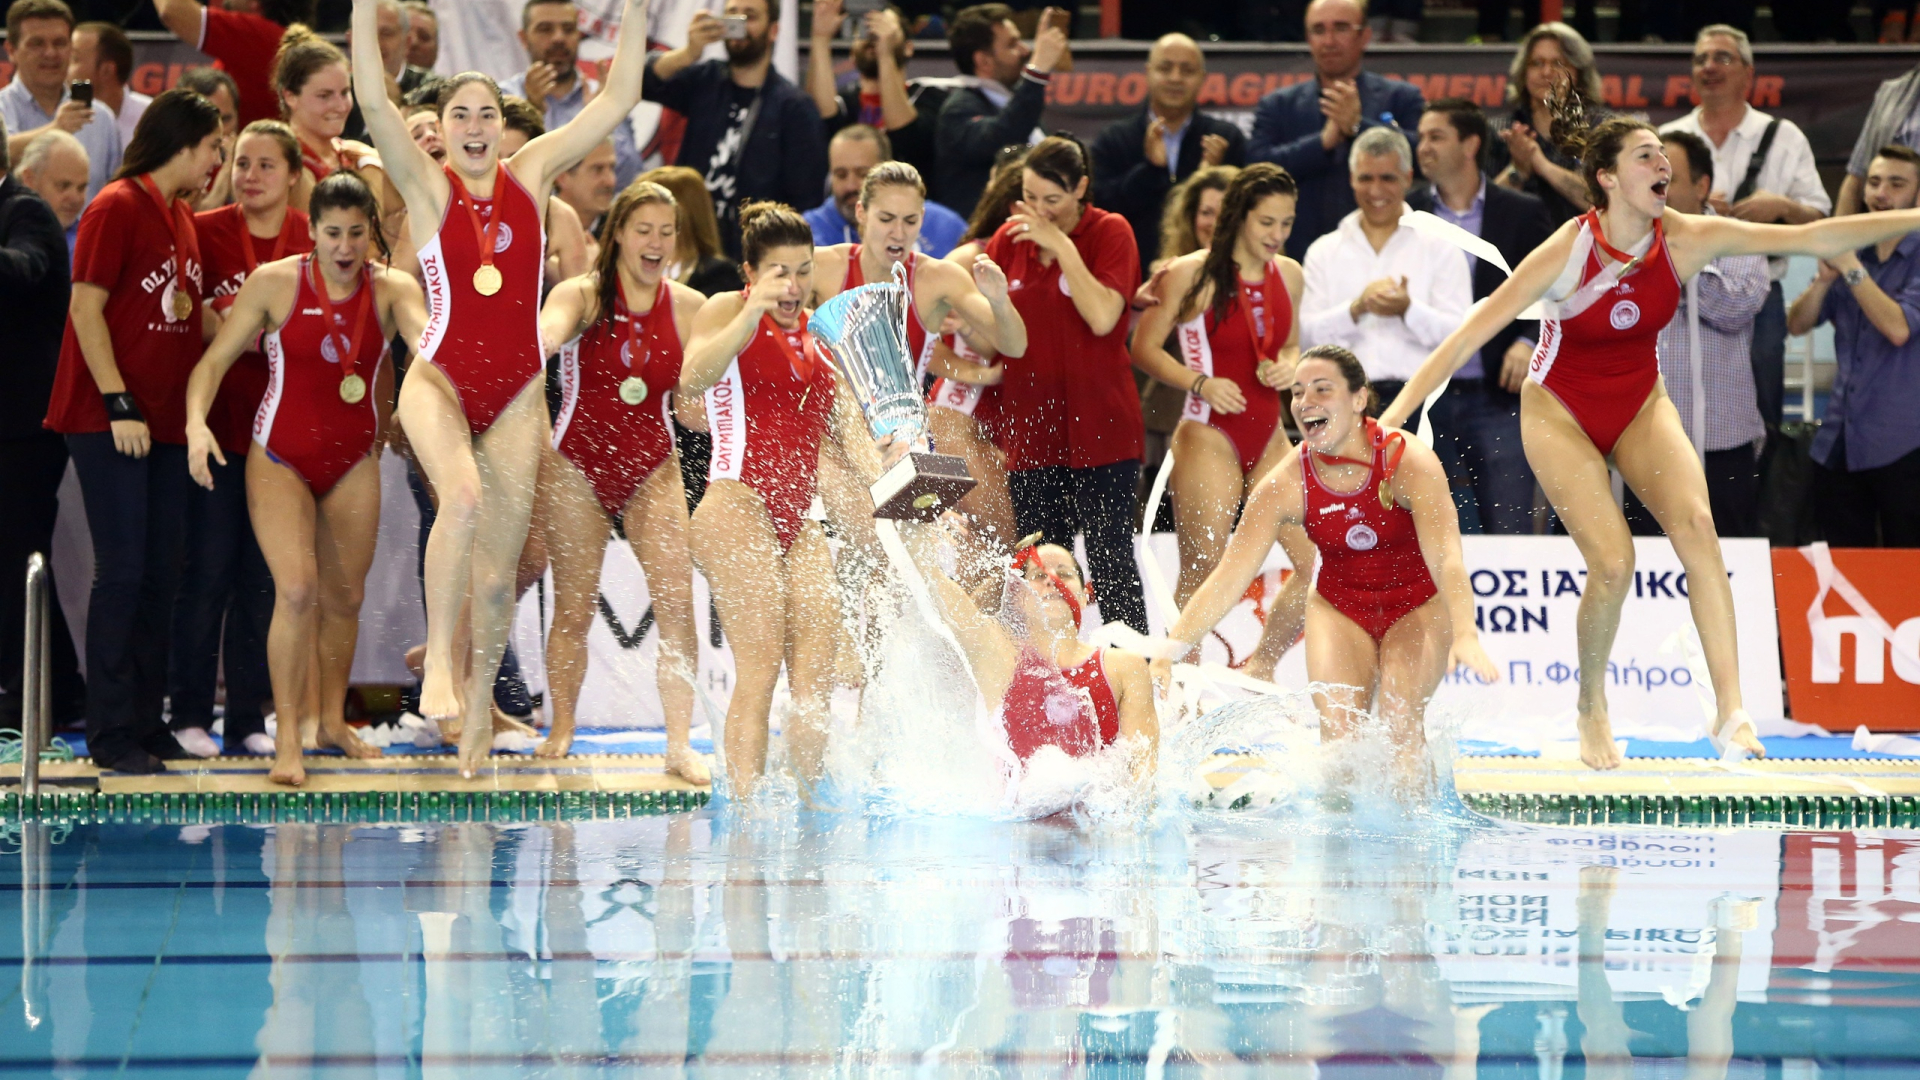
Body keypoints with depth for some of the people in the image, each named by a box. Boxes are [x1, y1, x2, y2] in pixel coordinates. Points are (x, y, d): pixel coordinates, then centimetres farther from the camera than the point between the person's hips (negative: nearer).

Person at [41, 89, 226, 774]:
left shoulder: (183, 217, 15)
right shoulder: (117, 209, -9)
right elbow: (86, 309, -14)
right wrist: (118, 404, -18)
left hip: (167, 422, 8)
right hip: (111, 422, -8)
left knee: (161, 575, 7)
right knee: (123, 571, -8)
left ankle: (147, 723, 13)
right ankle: (112, 735, -5)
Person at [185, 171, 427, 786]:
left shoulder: (392, 290, -4)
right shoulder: (273, 284, -9)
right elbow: (216, 360, -8)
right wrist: (197, 421, -24)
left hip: (354, 461, 3)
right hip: (280, 458, -3)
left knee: (345, 596, 12)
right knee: (297, 589, -18)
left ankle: (332, 720, 32)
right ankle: (287, 740, -13)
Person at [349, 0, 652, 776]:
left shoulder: (532, 175, 7)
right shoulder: (429, 187, -1)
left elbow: (618, 100, 8)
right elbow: (374, 101, -15)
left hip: (517, 392, 3)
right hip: (440, 382, -3)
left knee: (499, 569, 4)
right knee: (463, 493, -33)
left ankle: (478, 700, 23)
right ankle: (438, 664, -25)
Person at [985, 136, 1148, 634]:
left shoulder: (1110, 233, -5)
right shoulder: (1010, 238, 8)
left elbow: (1102, 317, -20)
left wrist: (1062, 246, -19)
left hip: (1099, 426, -4)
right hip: (1031, 422, 4)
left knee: (1110, 560, -6)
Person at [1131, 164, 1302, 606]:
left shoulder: (1288, 275, 9)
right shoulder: (1192, 275, -8)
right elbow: (1145, 349, -5)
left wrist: (1288, 367, 0)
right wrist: (1201, 383, -19)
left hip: (1269, 436, 6)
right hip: (1208, 437, -6)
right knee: (1202, 569, -8)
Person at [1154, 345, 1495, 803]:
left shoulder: (1409, 463, -27)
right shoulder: (1284, 486, -19)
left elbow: (1446, 558, -39)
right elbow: (1228, 578, -16)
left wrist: (1464, 636, -56)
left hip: (1417, 605, -2)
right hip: (1339, 606, 2)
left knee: (1400, 723, -24)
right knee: (1338, 733, -19)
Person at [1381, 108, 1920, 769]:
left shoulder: (1685, 239, -14)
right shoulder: (1566, 253, -24)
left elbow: (1811, 239, -16)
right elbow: (1471, 334, -23)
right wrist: (1397, 412, -28)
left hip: (1641, 405, 3)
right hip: (1561, 413, -3)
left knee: (1695, 522, -23)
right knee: (1612, 561, -18)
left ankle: (1730, 709, -28)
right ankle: (1592, 709, 8)